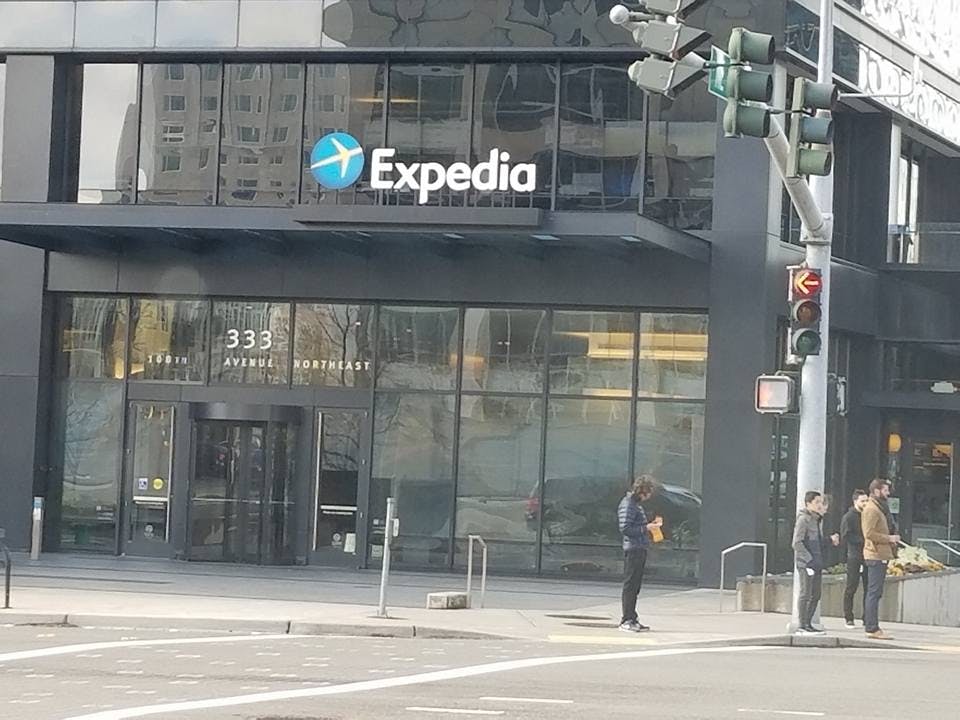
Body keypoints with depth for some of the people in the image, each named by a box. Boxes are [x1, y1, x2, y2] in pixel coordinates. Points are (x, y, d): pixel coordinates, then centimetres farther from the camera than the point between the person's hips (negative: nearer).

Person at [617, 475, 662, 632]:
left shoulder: (636, 504, 18)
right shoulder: (627, 504, -12)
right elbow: (625, 528, -18)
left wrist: (651, 524, 11)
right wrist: (646, 528, -18)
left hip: (640, 549, 10)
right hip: (633, 549, -10)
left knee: (635, 586, 12)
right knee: (630, 585, -7)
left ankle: (631, 619, 16)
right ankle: (626, 620, -5)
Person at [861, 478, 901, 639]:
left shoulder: (878, 508, 21)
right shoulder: (871, 509, -13)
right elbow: (869, 533, -21)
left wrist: (890, 541, 12)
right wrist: (889, 538, -15)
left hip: (880, 555, 11)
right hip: (876, 555, -11)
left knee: (874, 592, 13)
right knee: (874, 592, -11)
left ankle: (870, 625, 18)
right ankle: (872, 628, -12)